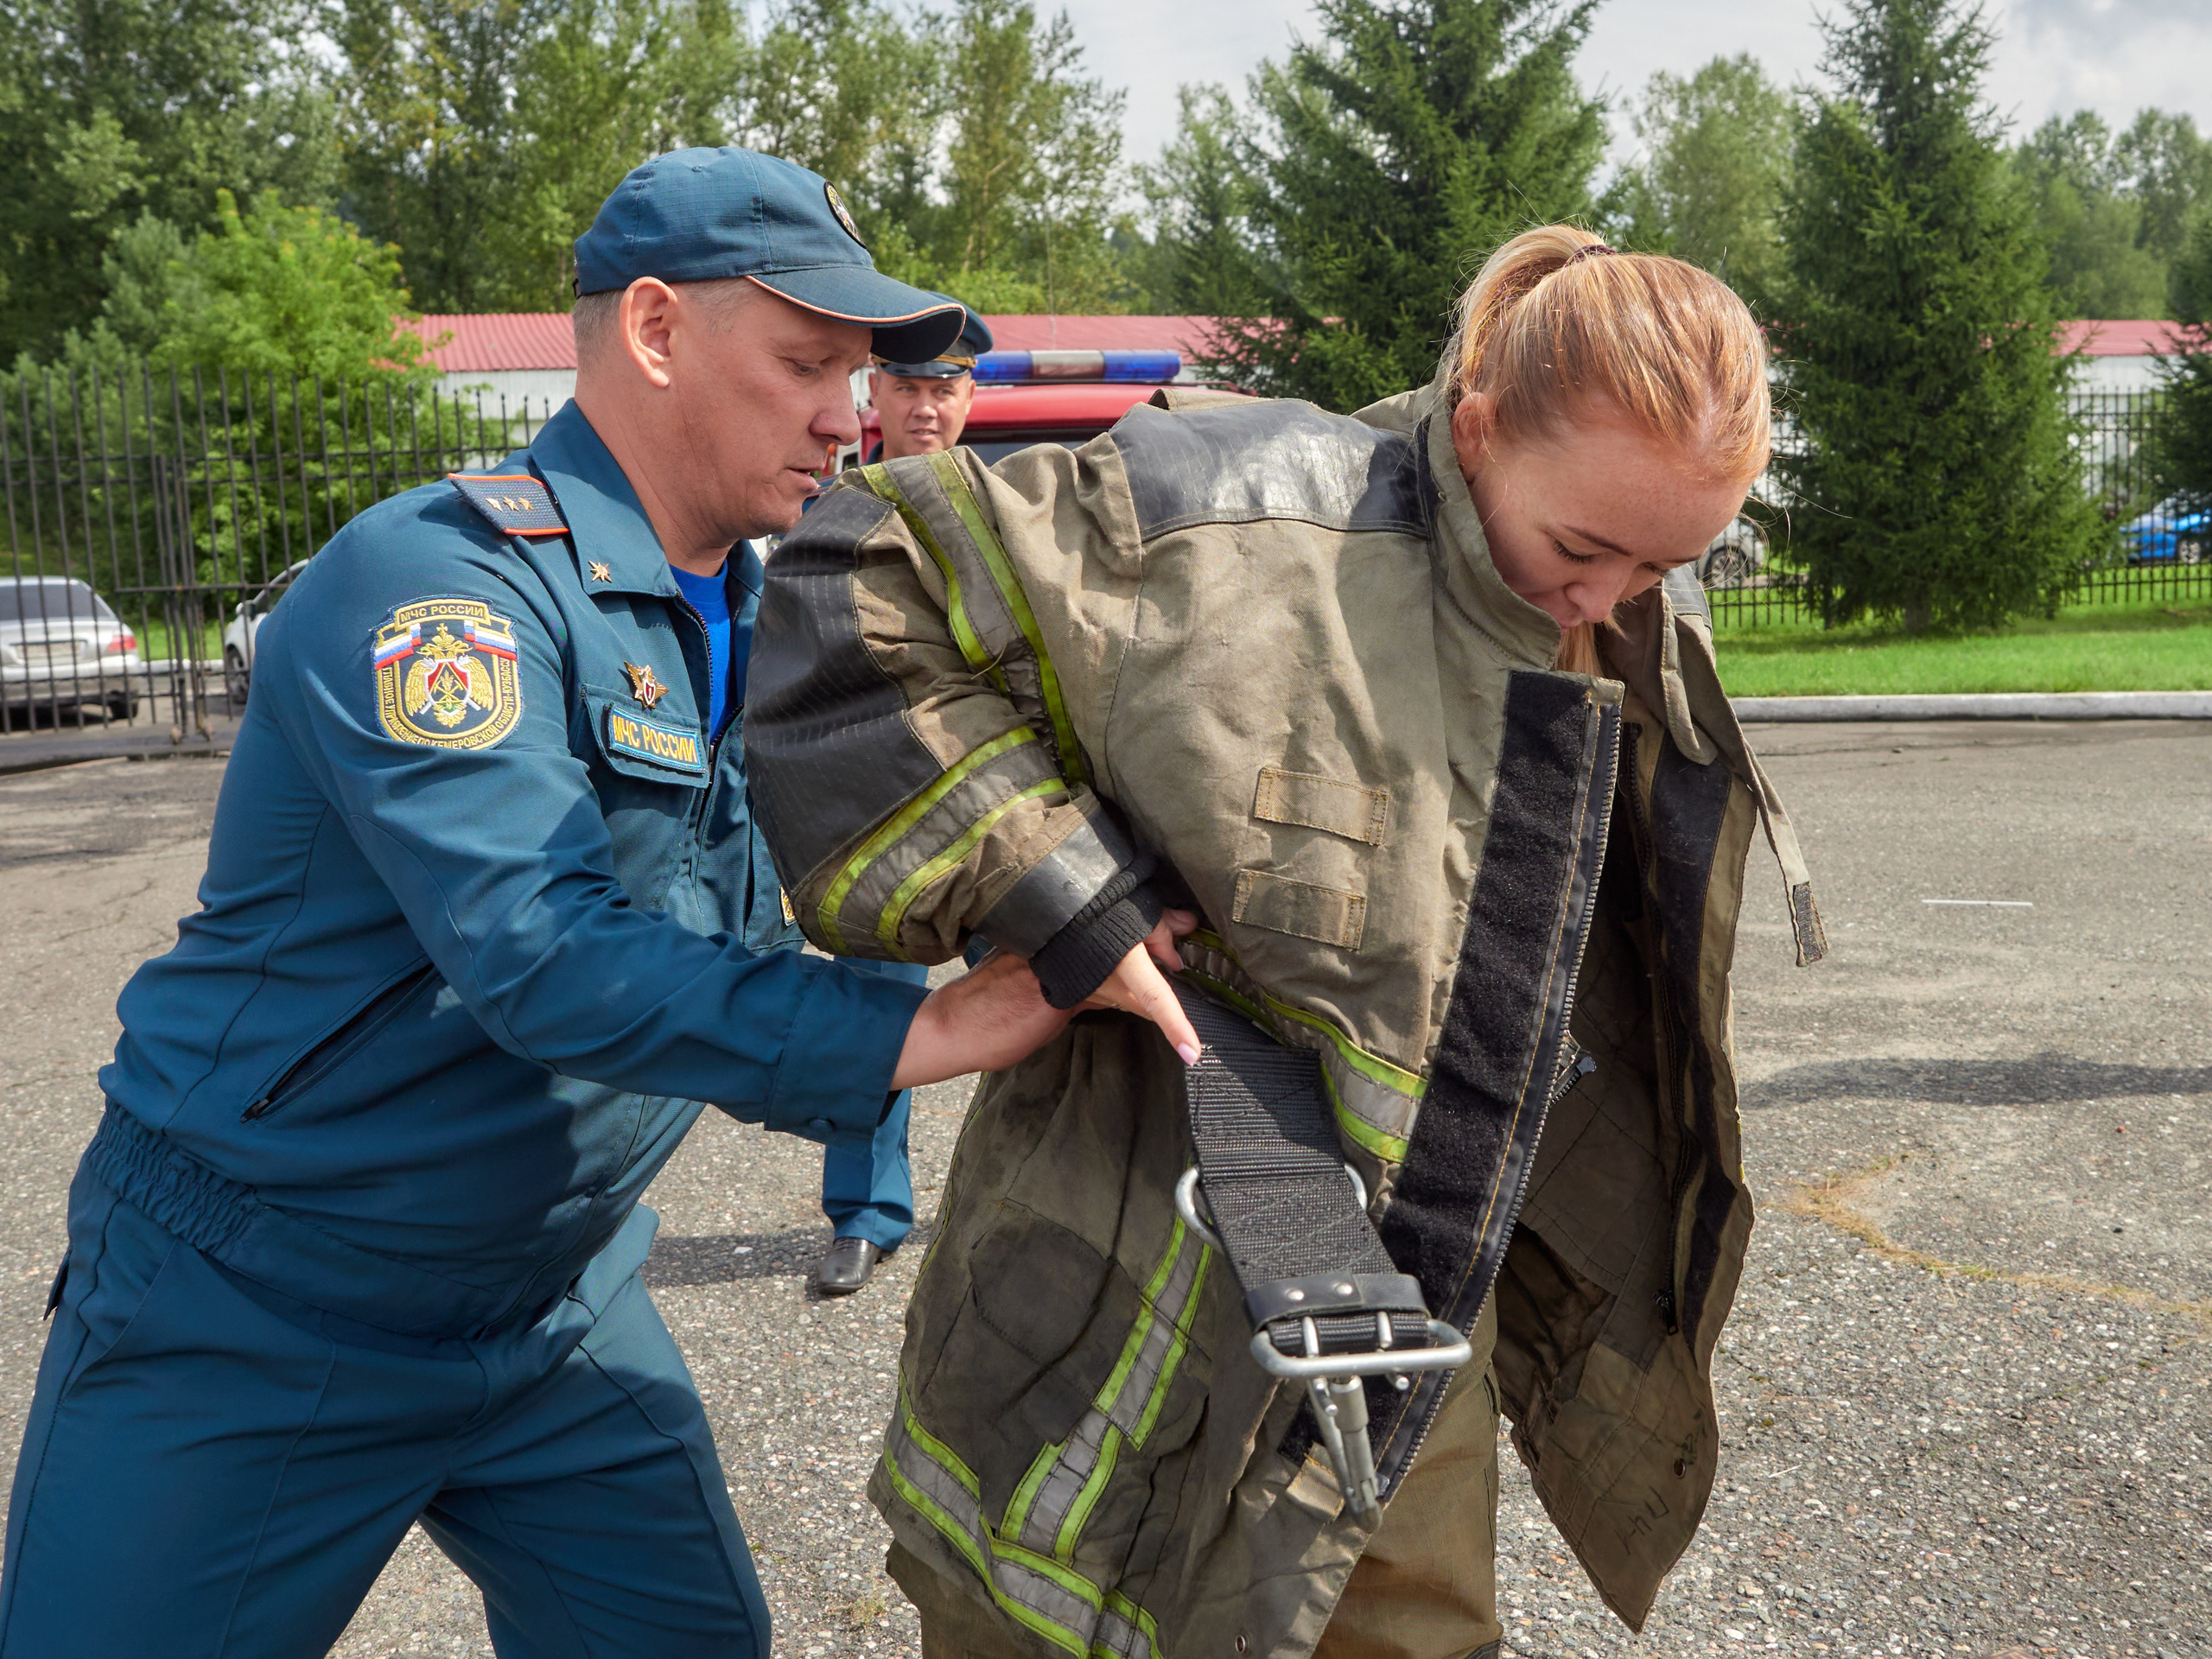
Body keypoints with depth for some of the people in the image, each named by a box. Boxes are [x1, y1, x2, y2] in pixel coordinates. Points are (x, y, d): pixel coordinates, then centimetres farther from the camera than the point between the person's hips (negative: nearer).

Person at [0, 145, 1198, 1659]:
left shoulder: (747, 619, 4)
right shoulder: (439, 579, -23)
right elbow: (539, 953, -34)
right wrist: (909, 1035, -37)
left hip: (558, 1307, 7)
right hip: (254, 1316, -6)